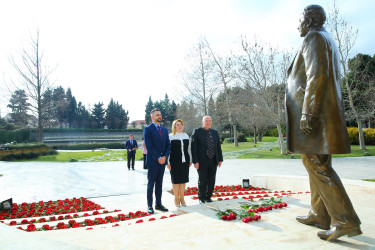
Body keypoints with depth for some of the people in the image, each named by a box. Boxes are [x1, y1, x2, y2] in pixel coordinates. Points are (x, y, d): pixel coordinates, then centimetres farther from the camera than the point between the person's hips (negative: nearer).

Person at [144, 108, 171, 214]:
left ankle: (158, 204, 21)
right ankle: (149, 206, 12)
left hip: (162, 161, 6)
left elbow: (168, 145, 10)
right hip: (153, 161, -5)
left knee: (159, 184, 12)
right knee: (151, 184, 3)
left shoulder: (164, 130, 13)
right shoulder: (148, 129, -6)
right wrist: (158, 158, -16)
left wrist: (165, 156, -6)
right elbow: (149, 146, -13)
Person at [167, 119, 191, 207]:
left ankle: (182, 198, 19)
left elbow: (188, 149, 15)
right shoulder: (170, 136, -2)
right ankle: (176, 198, 15)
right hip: (175, 162, -4)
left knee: (183, 180, 8)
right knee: (176, 180, 3)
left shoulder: (186, 136, 11)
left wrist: (190, 160, 11)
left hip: (184, 161, 4)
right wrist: (168, 162, -9)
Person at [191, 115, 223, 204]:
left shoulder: (215, 132, 12)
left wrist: (220, 159, 6)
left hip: (213, 160, 4)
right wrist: (195, 161, -13)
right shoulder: (197, 132, -3)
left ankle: (208, 197, 24)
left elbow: (218, 147, 13)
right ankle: (201, 198, 21)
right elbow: (194, 147, -8)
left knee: (212, 180, 7)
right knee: (202, 180, 3)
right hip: (202, 161, -4)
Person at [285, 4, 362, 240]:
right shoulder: (329, 41, 25)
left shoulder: (314, 38, -6)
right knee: (316, 164, 12)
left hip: (315, 114, -10)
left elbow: (317, 76, -20)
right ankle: (319, 215, 20)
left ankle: (347, 221, -5)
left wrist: (307, 113, -23)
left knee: (318, 165, -9)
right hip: (324, 113, 10)